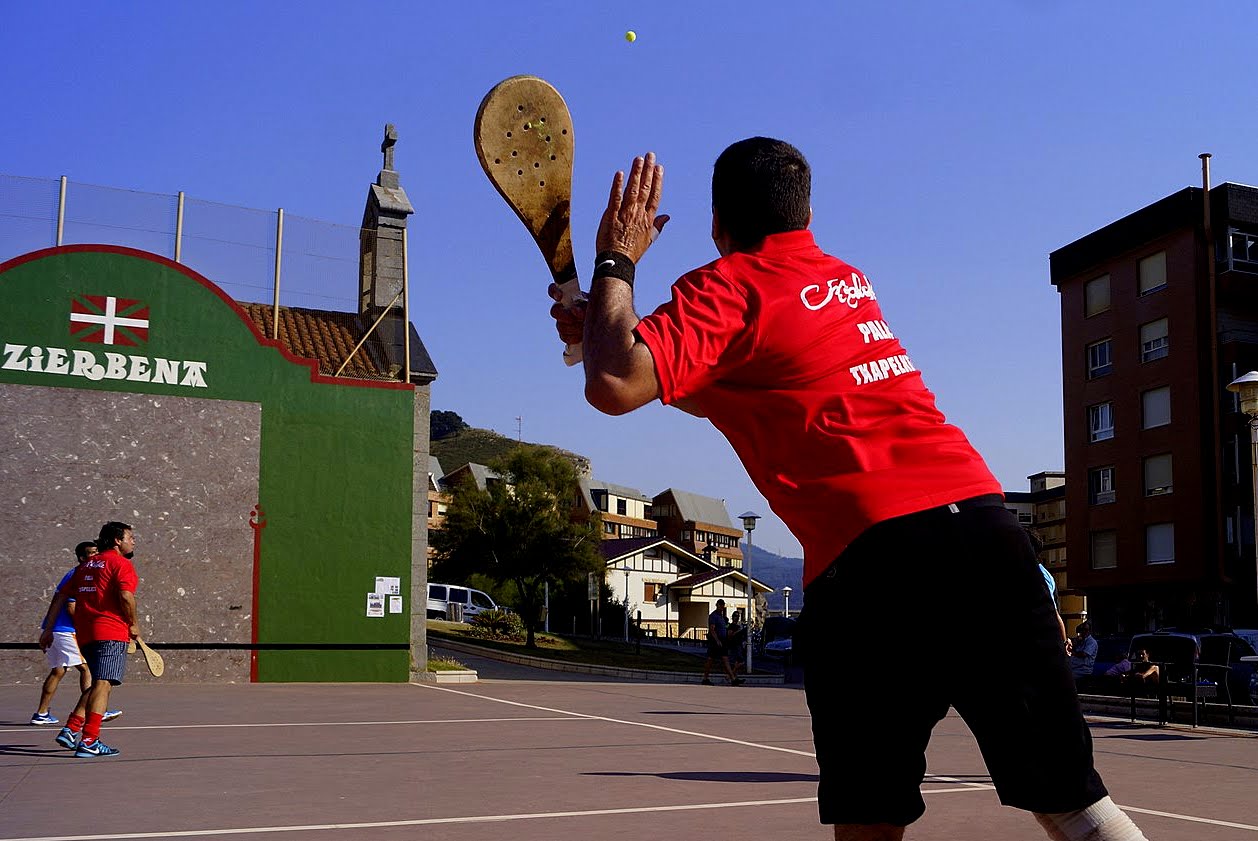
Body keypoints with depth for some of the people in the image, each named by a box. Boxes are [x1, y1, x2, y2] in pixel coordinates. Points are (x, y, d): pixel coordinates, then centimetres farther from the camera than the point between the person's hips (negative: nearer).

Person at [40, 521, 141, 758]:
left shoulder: (86, 565, 20)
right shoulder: (121, 563, -3)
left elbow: (61, 596, 18)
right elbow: (125, 596, -19)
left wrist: (49, 628, 21)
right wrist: (133, 624, -5)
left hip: (85, 632, 8)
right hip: (111, 632, -8)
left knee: (98, 683, 19)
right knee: (103, 683, -11)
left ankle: (71, 730, 12)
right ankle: (89, 742, -17)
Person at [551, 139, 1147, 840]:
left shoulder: (727, 285, 2)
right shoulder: (849, 280, 24)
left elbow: (615, 387, -12)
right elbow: (718, 394, 32)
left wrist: (617, 261, 4)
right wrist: (603, 326, 28)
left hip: (871, 552, -7)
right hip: (982, 513, 7)